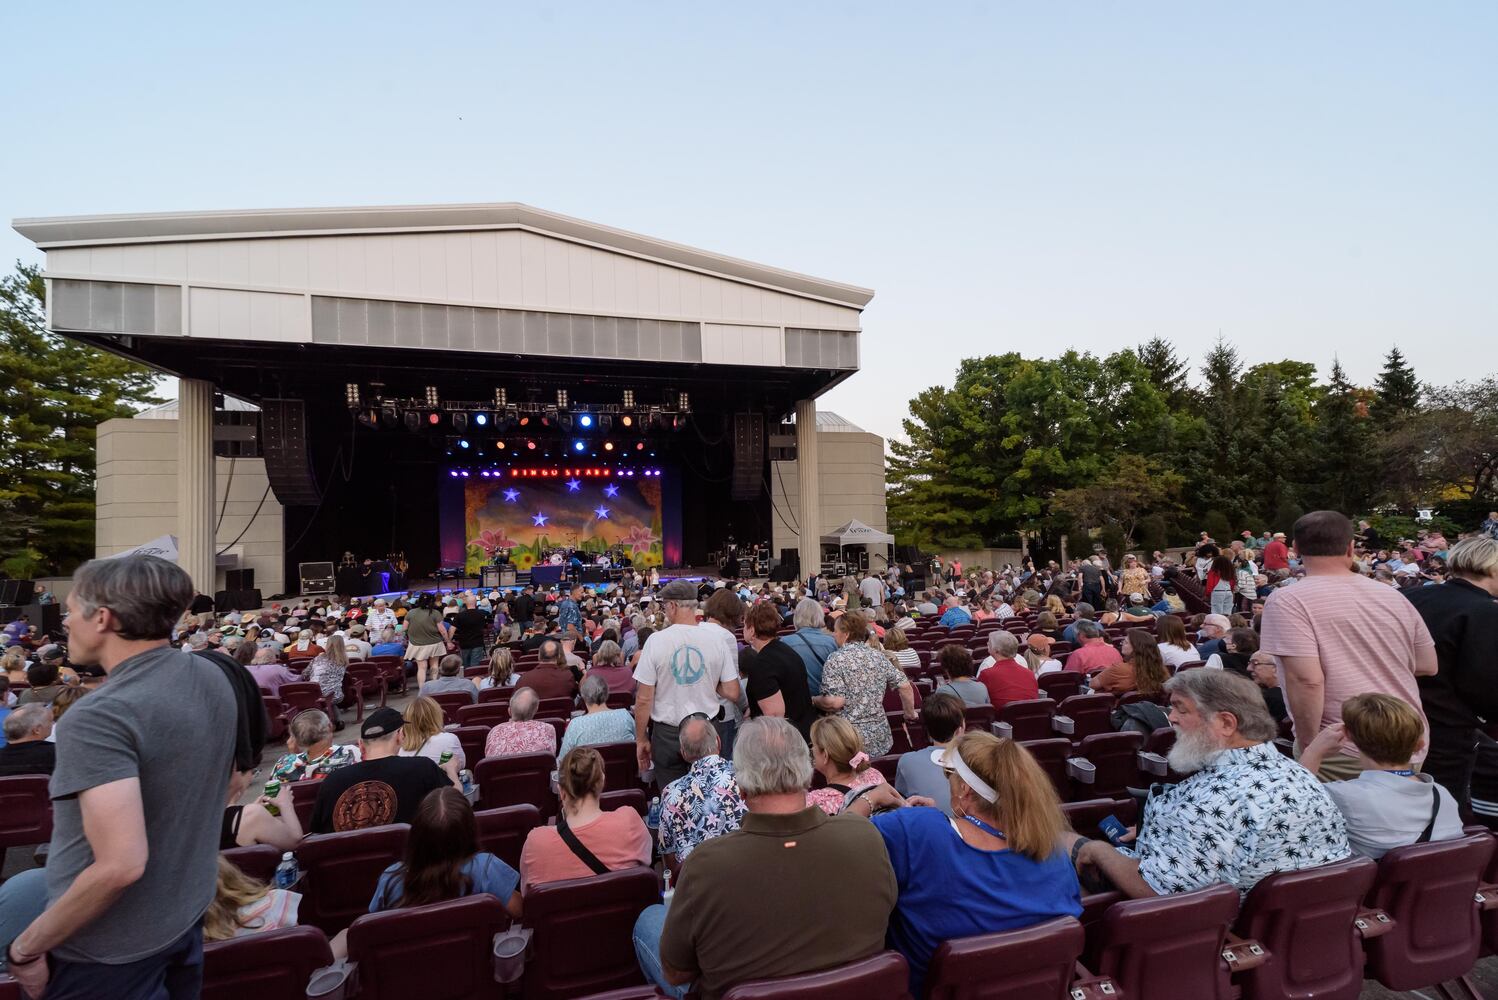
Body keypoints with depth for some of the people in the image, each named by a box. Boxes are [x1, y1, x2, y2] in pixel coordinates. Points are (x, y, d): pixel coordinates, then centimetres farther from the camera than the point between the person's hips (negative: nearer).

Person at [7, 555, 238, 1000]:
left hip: (108, 951, -7)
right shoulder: (215, 680, -3)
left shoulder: (100, 716, -27)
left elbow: (120, 865, -31)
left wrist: (26, 948, -15)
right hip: (187, 918, 7)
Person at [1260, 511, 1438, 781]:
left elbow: (1307, 680, -23)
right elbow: (1428, 667, 13)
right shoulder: (1394, 596, 5)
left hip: (1345, 753, -6)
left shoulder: (1288, 601, -16)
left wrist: (1307, 748, -13)